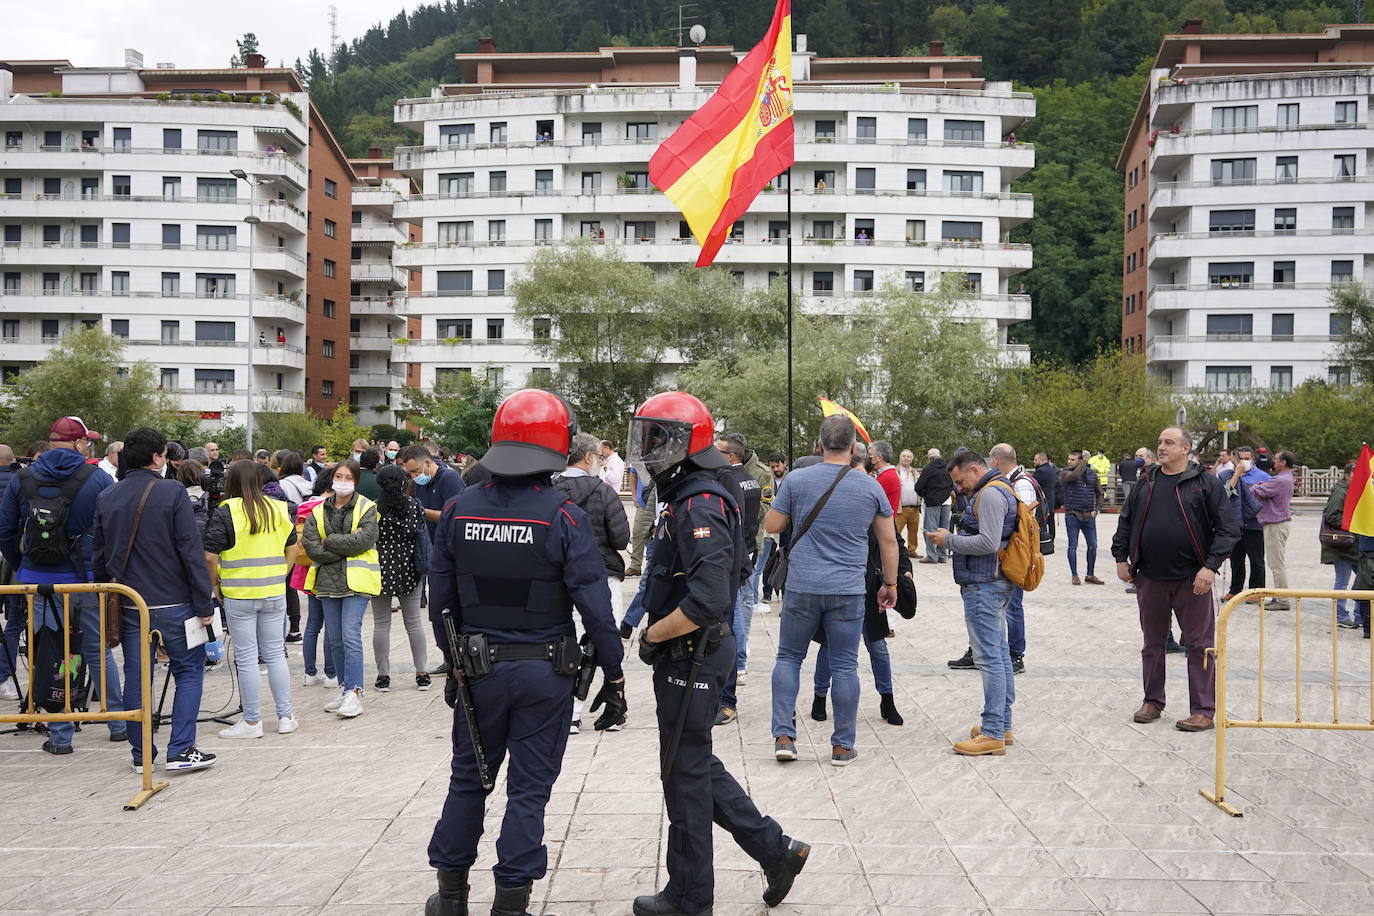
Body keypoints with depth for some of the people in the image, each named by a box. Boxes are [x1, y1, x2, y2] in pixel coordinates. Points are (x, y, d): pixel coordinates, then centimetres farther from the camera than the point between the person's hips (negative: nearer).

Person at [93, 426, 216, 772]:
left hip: (129, 604, 5)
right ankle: (181, 750, 2)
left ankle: (141, 755, 16)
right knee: (189, 670, 6)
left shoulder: (106, 498, 6)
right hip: (173, 602, -5)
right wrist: (204, 604, -9)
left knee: (136, 676, 11)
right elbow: (192, 551, -13)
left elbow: (98, 556, 12)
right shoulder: (172, 492, -10)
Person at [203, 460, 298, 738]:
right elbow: (292, 549, 12)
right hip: (275, 593, 4)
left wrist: (215, 585, 2)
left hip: (238, 595, -4)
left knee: (246, 659, 3)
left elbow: (210, 557, -12)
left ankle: (252, 721, 11)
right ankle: (286, 717, 16)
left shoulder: (225, 513, -9)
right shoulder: (278, 509, 5)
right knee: (275, 654, 12)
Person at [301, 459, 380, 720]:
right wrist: (345, 549, -10)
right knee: (334, 639, 10)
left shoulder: (366, 507, 1)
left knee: (350, 635, -13)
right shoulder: (319, 511, 12)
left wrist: (330, 542, -9)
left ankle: (354, 693, -12)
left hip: (356, 580, -5)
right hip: (328, 581, 5)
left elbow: (366, 538, -15)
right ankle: (344, 688, 21)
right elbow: (310, 545, 0)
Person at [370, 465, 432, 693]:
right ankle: (422, 674, 10)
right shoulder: (414, 505, -4)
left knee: (381, 624, 7)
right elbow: (422, 534, 2)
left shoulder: (373, 508, -11)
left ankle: (383, 676, 9)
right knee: (414, 622, 10)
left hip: (380, 571, -2)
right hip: (408, 571, 2)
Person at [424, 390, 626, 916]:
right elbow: (594, 605, -14)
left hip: (478, 669, 4)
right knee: (529, 789, 8)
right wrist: (614, 678, -5)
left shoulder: (459, 510, -2)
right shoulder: (563, 516, -14)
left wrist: (453, 661, 19)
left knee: (468, 779, 18)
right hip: (544, 673, -3)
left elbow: (440, 597, 6)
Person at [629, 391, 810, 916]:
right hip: (687, 653, 10)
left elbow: (707, 601, -31)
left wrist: (652, 637, -18)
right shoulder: (686, 498, 10)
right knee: (697, 765, 19)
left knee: (686, 774, 4)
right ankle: (776, 849, 24)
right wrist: (656, 634, 11)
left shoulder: (699, 506, -22)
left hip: (692, 656, -10)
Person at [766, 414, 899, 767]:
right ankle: (843, 746, 13)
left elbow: (772, 525, 4)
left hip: (801, 588, 0)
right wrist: (890, 583, 18)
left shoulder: (797, 480, -3)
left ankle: (783, 736, 9)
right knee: (845, 666, 7)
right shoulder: (871, 487, 1)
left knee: (789, 657, 14)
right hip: (848, 592, 0)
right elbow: (889, 540, 7)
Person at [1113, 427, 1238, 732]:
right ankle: (1153, 701, 27)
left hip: (1192, 580, -4)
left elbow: (1228, 529, -7)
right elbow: (1126, 521, 19)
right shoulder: (1146, 483, 10)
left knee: (1200, 645, 1)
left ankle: (1203, 710, 8)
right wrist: (1121, 558, 11)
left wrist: (1211, 566, -15)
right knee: (1152, 643, 14)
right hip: (1150, 578, 4)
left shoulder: (1206, 484, -3)